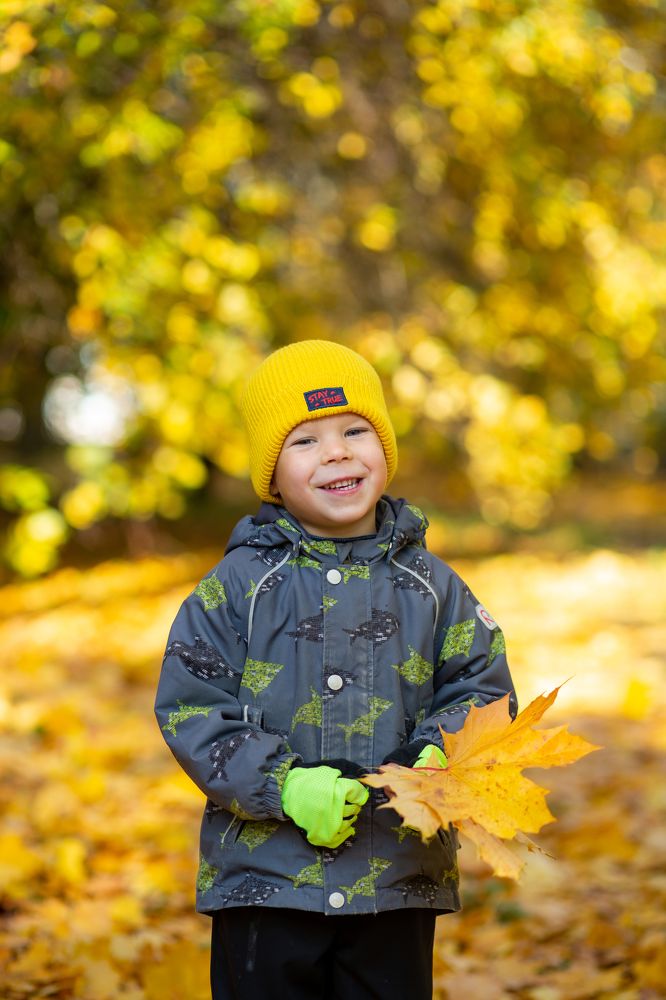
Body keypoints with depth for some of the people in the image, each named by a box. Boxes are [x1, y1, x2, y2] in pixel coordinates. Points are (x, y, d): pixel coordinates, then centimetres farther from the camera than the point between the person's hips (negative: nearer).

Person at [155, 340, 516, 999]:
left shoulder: (431, 586, 4)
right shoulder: (236, 585, -3)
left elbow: (482, 688, 7)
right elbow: (190, 707, -5)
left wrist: (440, 760, -14)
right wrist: (284, 786, -16)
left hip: (399, 876, 2)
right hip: (264, 874, -2)